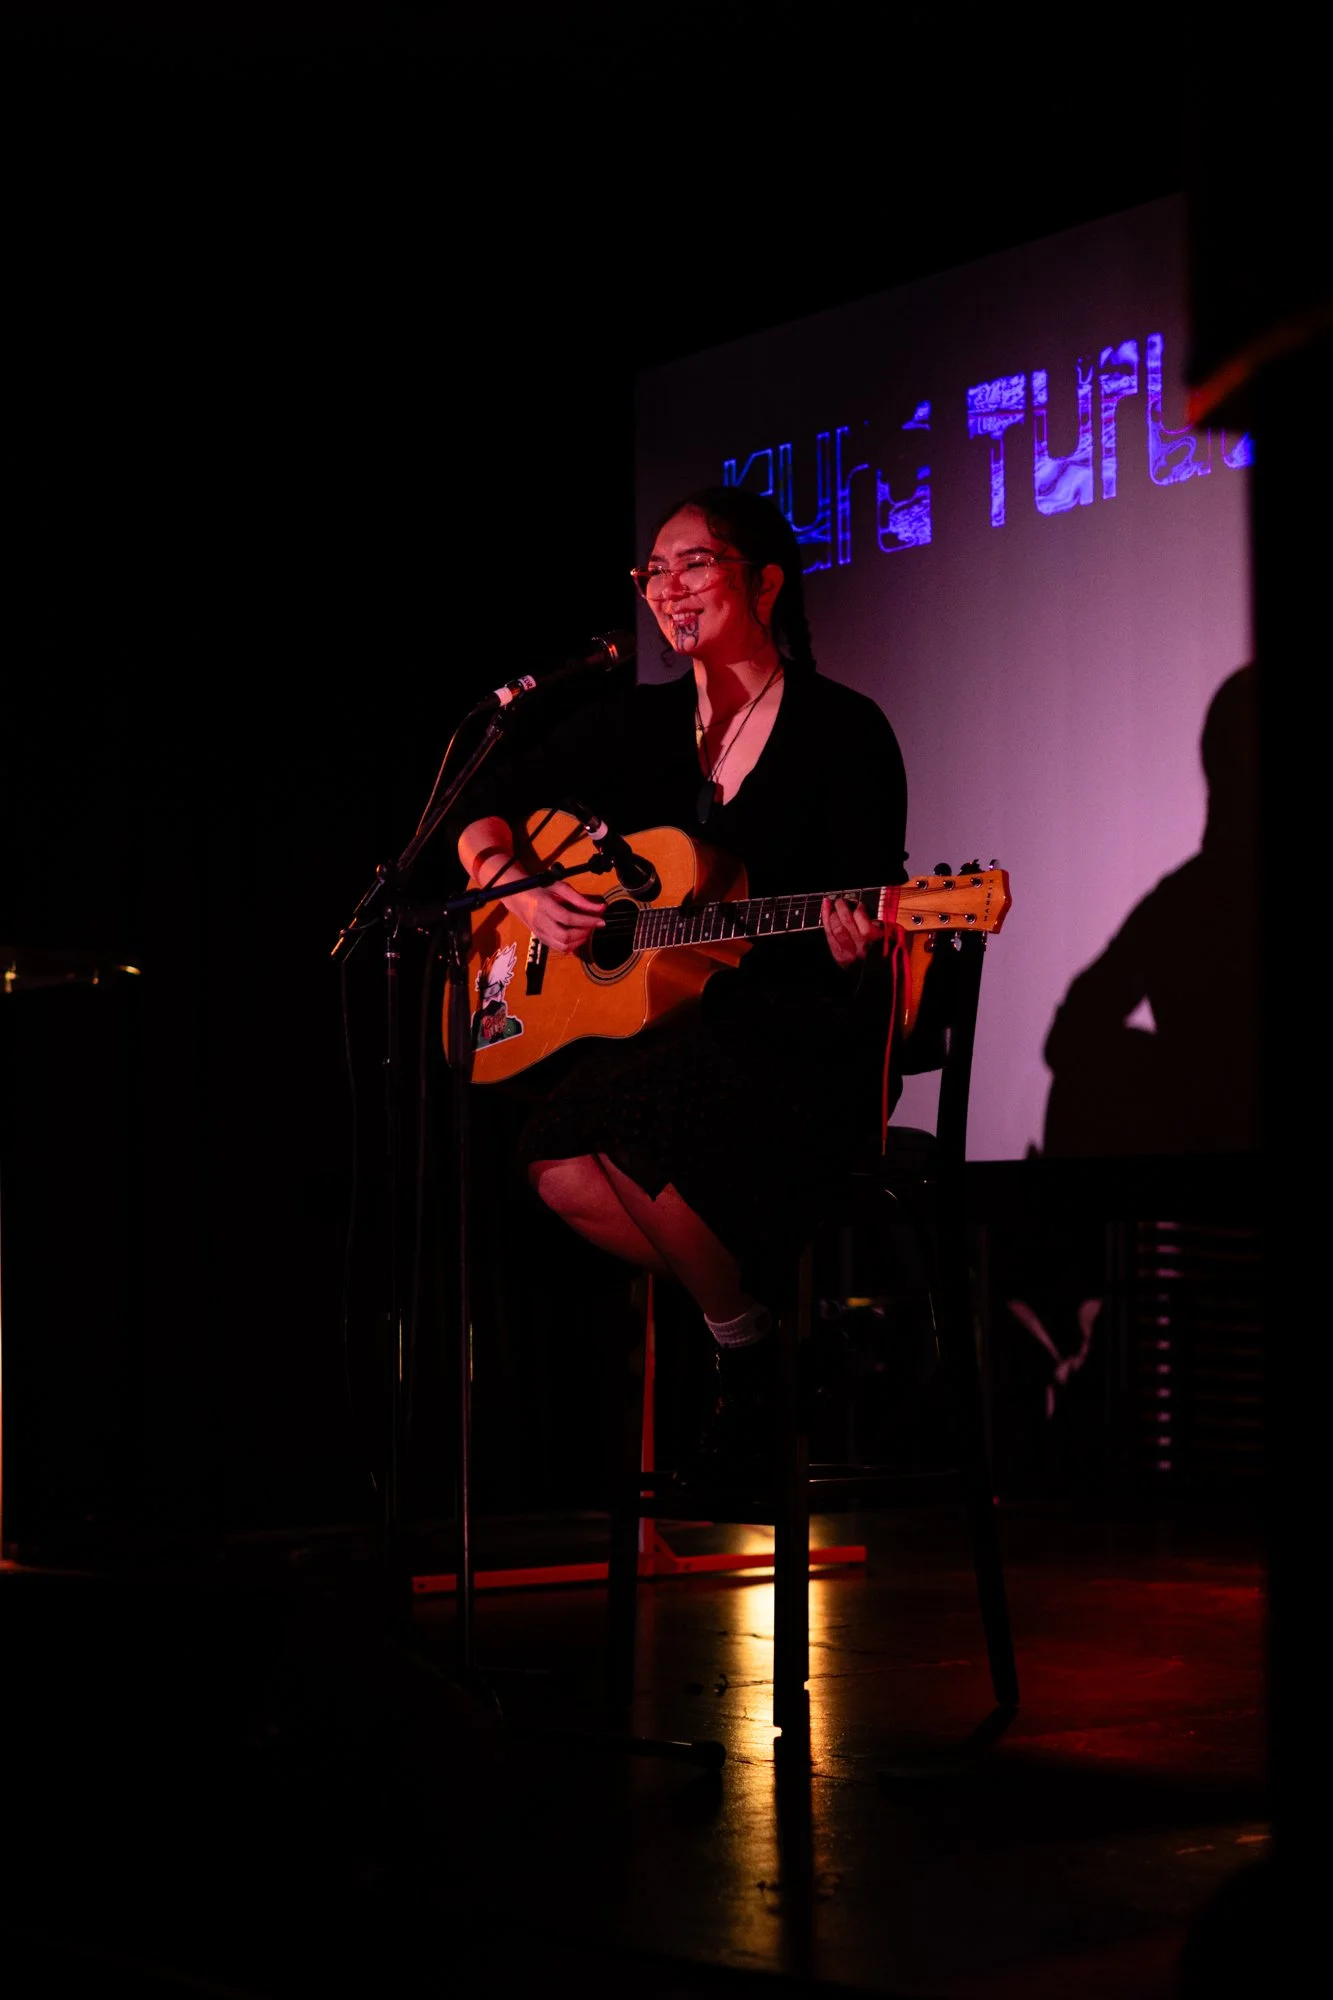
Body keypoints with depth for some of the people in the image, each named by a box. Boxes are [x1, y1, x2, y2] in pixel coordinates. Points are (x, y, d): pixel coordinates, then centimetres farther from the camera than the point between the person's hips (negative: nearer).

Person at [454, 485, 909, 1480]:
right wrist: (519, 888, -5)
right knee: (562, 1173, -26)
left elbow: (869, 902, -6)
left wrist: (856, 946, -30)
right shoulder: (638, 725, 12)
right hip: (657, 1027, 5)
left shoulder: (842, 728, -2)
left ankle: (748, 1341, -8)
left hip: (799, 1040, -5)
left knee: (616, 1124, -33)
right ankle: (752, 1304, -1)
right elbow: (484, 815, 15)